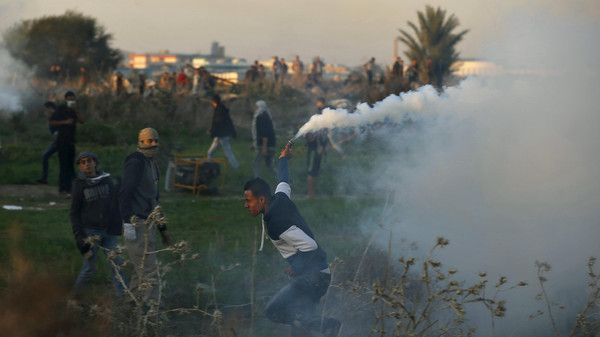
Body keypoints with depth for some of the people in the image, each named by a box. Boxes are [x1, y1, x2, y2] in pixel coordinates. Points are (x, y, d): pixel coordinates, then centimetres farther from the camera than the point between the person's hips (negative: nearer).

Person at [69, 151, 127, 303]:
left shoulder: (107, 180, 8)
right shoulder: (79, 184, 1)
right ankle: (74, 298, 15)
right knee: (89, 267, -1)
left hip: (109, 232, 3)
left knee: (117, 265, -5)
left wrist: (117, 226, 8)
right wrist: (79, 236, -7)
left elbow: (115, 205, 14)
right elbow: (75, 212, 1)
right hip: (90, 231, -3)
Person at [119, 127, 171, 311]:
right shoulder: (135, 163, -10)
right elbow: (124, 194, -19)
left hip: (148, 224, 10)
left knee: (141, 270, 12)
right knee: (149, 270, -11)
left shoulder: (151, 164, 20)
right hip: (136, 223, -10)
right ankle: (153, 308, -11)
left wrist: (162, 228, 27)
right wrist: (127, 224, -25)